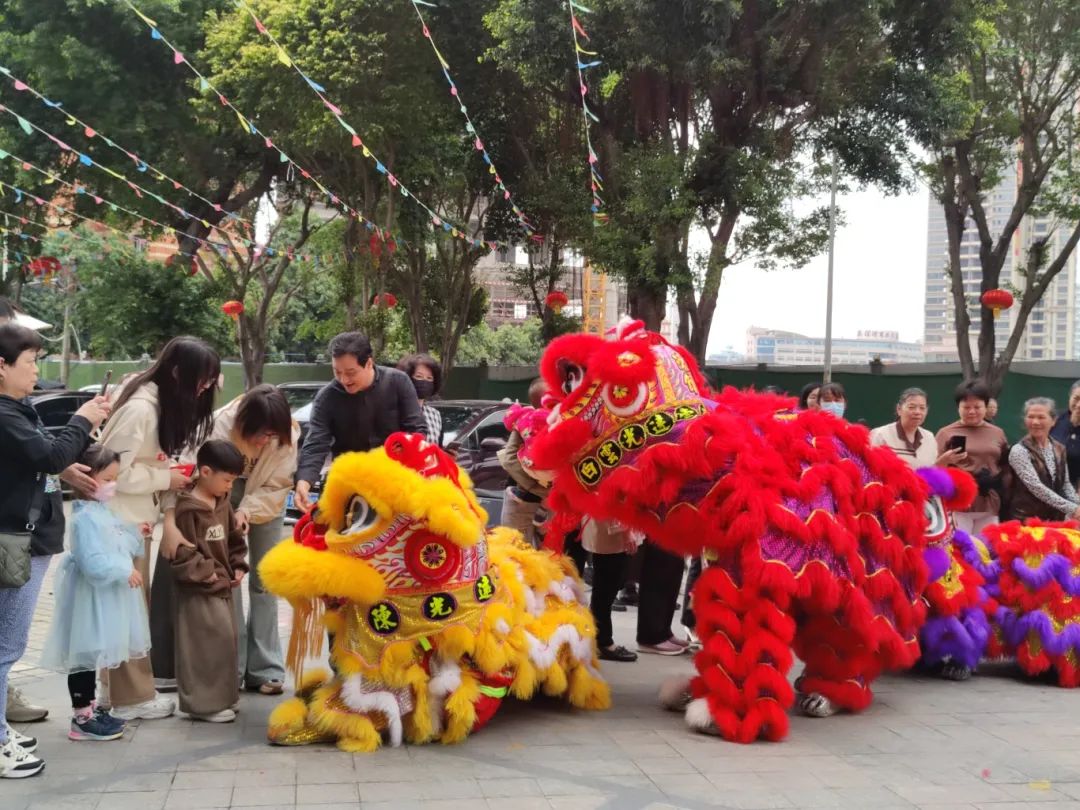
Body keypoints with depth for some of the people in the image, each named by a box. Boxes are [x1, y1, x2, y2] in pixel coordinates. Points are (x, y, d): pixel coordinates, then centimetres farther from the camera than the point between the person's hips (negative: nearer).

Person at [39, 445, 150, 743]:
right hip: (92, 597, -10)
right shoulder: (85, 518, -22)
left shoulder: (102, 512, 11)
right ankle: (81, 719, 6)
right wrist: (125, 571, -22)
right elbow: (93, 563, -27)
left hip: (106, 595, 11)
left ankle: (89, 708, 28)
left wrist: (135, 534, 10)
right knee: (85, 655, -2)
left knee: (94, 654, 18)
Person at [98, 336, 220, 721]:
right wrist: (166, 478, -15)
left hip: (137, 517, 9)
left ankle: (131, 689, 24)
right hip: (119, 519, -9)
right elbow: (116, 470, -24)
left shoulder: (166, 402, 7)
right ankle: (132, 696, 7)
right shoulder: (140, 407, -24)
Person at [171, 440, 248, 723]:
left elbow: (234, 539, 18)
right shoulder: (188, 509, -18)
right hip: (198, 591, -9)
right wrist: (207, 573, -17)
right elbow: (182, 552, -18)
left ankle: (222, 697, 27)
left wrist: (238, 567, 6)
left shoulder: (223, 503, 8)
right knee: (206, 645, -7)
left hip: (222, 587, 9)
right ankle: (204, 703, 3)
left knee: (225, 641, 15)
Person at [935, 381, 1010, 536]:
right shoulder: (946, 433, 4)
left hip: (989, 506, 4)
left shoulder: (997, 433, 15)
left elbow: (1006, 467, 19)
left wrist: (995, 480, 0)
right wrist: (948, 461, -18)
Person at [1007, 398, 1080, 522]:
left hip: (1055, 519, 5)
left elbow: (1065, 484, 14)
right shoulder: (1019, 450, -11)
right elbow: (1037, 488, -19)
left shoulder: (1059, 449, 9)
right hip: (1027, 520, -5)